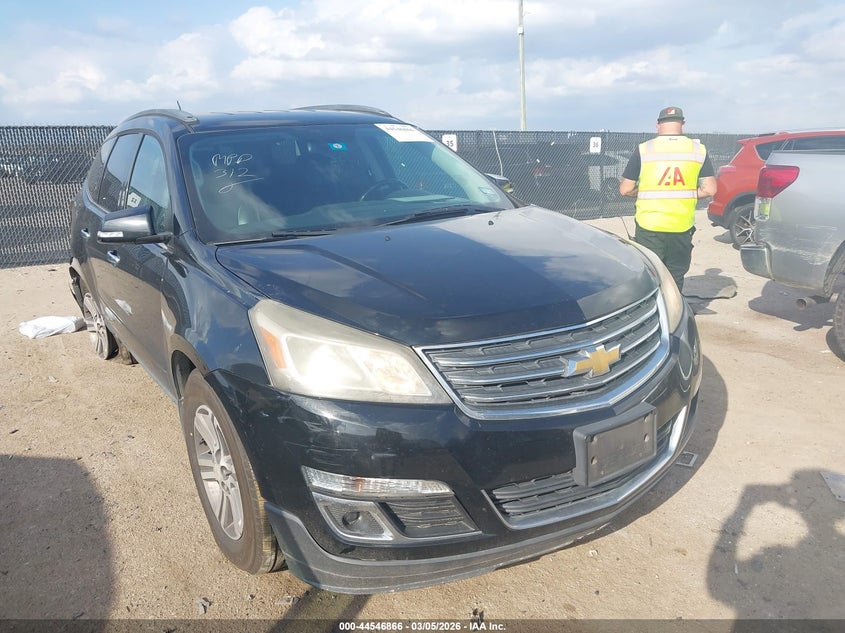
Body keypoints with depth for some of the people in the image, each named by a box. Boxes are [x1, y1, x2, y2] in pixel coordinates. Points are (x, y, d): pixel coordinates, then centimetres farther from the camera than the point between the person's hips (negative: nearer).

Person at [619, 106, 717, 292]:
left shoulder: (643, 150, -4)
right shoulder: (698, 150, 2)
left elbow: (625, 189, -4)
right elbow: (710, 189, 1)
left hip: (649, 227, -2)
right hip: (682, 228, 2)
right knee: (675, 279, 15)